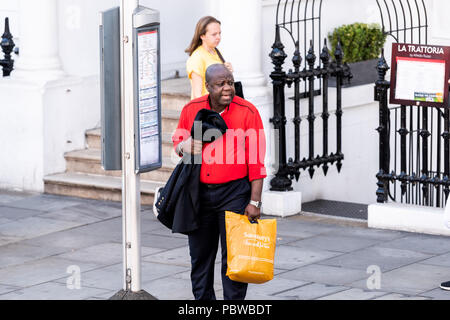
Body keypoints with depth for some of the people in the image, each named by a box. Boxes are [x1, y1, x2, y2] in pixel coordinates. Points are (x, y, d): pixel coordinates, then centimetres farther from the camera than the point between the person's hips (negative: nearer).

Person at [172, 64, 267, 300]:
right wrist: (183, 146, -7)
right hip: (199, 191, 3)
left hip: (234, 193, -3)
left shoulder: (247, 112, -7)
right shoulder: (191, 110, 2)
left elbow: (256, 162, -7)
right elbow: (178, 139, 19)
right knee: (200, 256, 12)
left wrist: (255, 201, -11)